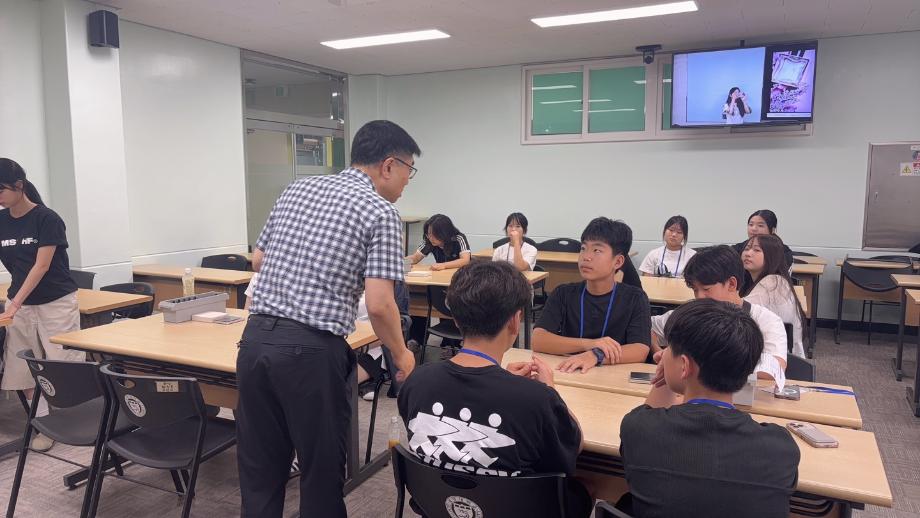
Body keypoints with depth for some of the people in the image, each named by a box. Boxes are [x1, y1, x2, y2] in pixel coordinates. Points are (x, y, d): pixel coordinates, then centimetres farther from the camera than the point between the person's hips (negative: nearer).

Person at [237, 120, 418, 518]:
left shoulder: (296, 190, 14)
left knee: (259, 468, 18)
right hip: (311, 351, -6)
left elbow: (257, 261, 20)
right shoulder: (380, 212, -6)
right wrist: (401, 355, 3)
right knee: (321, 470, 13)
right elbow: (378, 305, -13)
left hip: (256, 339, 7)